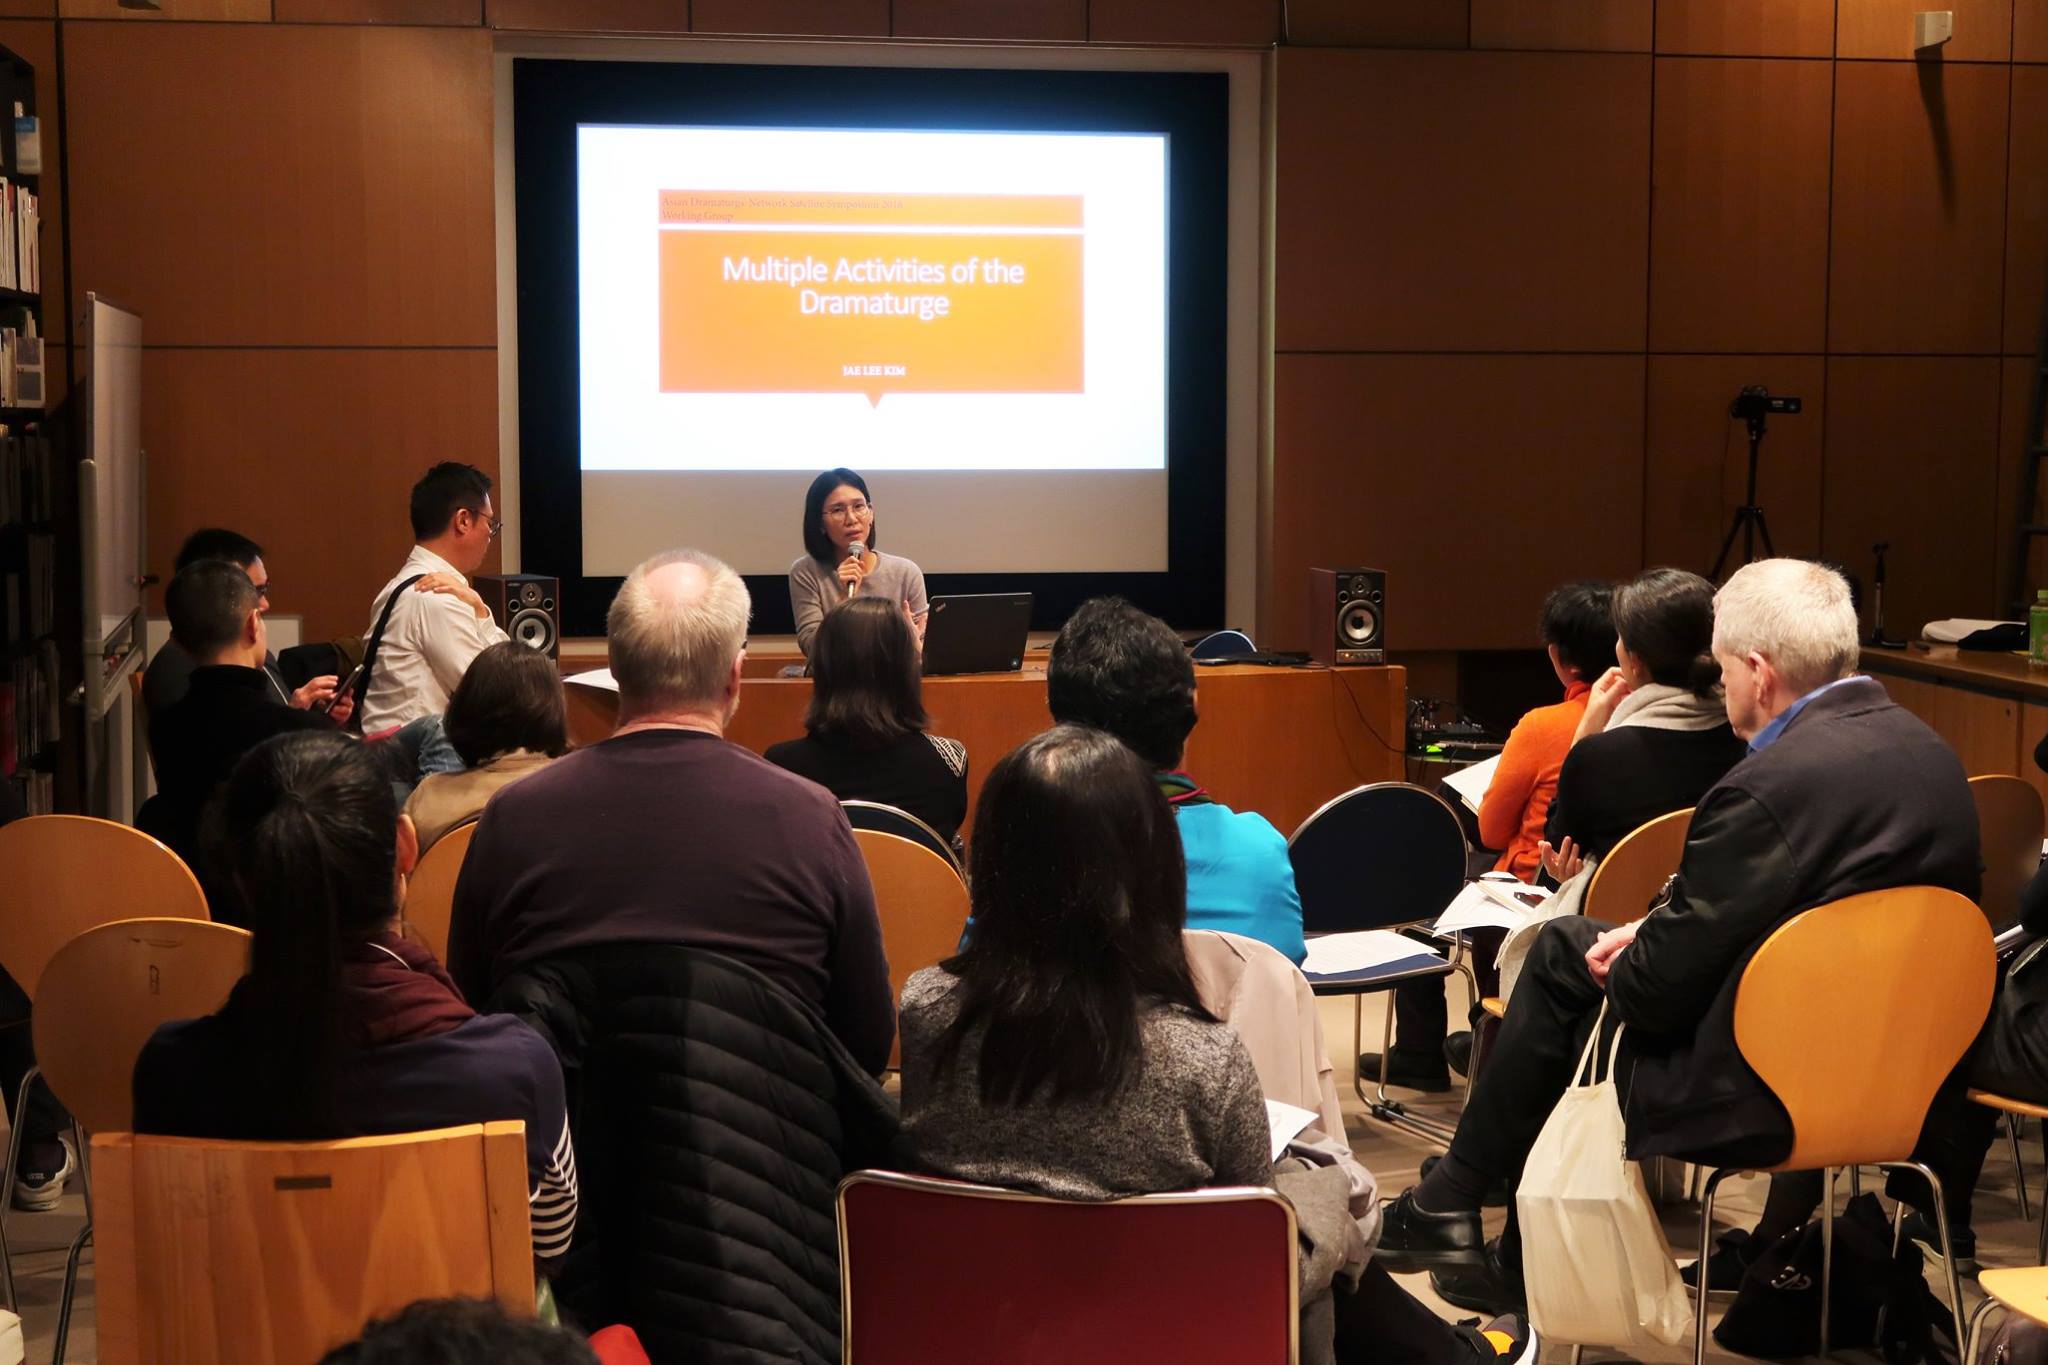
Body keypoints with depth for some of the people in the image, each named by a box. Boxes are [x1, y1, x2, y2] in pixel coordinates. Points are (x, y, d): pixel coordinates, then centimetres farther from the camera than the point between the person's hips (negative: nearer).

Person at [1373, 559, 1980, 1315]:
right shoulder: (1928, 751, 2)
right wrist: (1653, 934, 6)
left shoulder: (1772, 786, -27)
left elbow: (1660, 988, -20)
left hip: (1755, 1096, -9)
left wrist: (1620, 973, 2)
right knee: (1563, 944, 19)